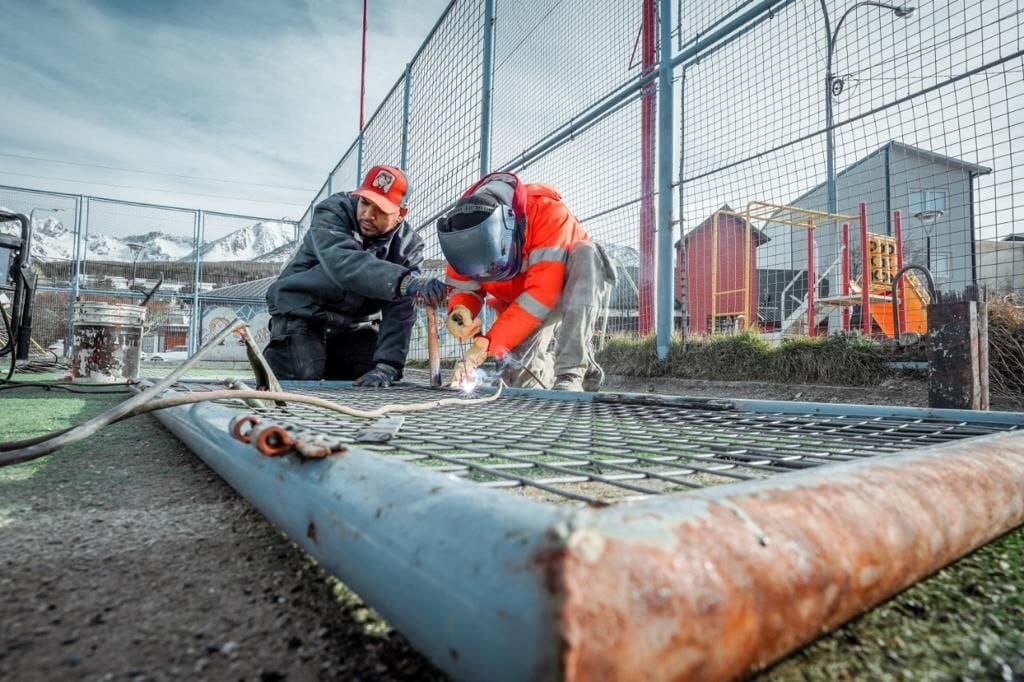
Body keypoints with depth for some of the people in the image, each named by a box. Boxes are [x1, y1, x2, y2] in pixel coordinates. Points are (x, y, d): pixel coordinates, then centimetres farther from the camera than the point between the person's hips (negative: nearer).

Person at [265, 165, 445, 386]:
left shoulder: (408, 245, -10)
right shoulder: (332, 213, -20)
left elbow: (399, 311, -18)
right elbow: (341, 261, -42)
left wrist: (387, 366, -31)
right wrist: (406, 281, -58)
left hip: (355, 325, 4)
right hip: (301, 314, -3)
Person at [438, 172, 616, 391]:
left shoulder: (547, 211, -36)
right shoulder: (462, 232, -19)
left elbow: (542, 293, -40)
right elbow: (463, 287, -9)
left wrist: (488, 344, -41)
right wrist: (459, 311, -34)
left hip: (580, 287, -3)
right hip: (520, 302, 4)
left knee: (585, 254, -37)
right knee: (521, 380, -16)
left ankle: (571, 372, -37)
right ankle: (587, 370, 15)